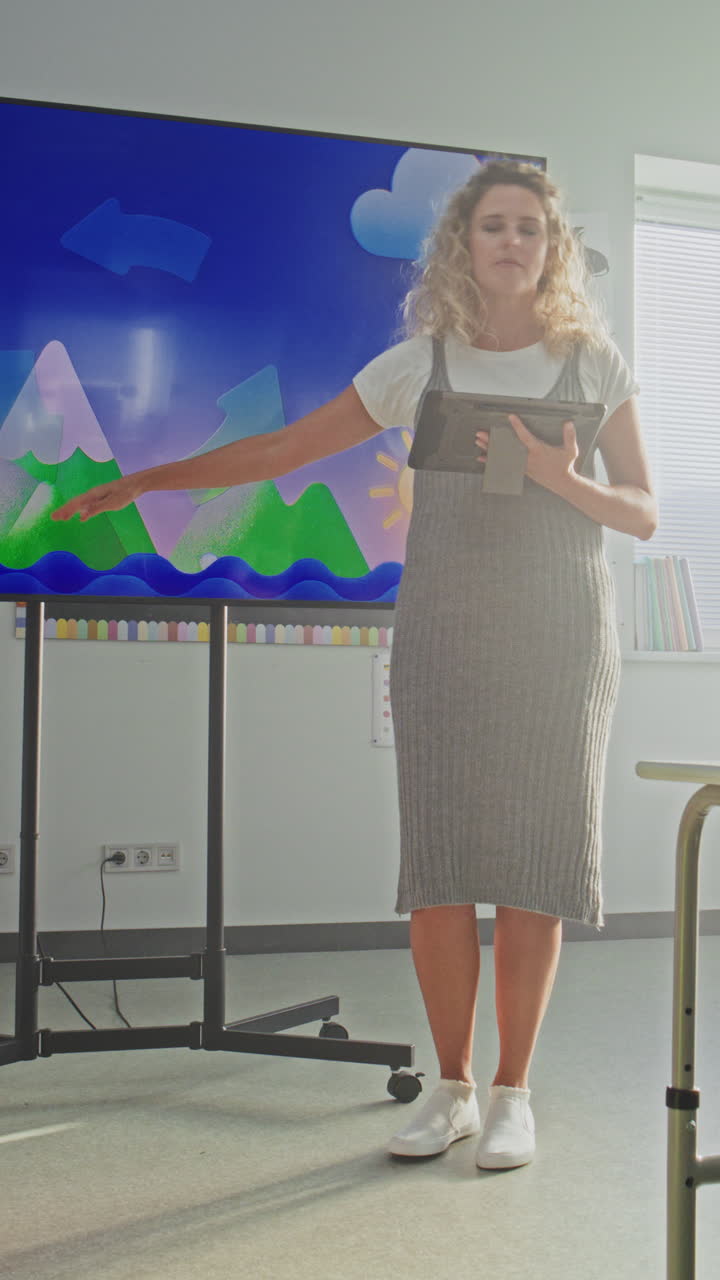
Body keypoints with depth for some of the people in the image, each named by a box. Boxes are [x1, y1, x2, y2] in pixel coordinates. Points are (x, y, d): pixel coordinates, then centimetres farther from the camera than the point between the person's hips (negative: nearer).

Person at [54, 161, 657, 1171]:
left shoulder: (593, 361, 7)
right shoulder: (419, 364, 7)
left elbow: (643, 514, 7)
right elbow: (280, 451, 9)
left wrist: (560, 477, -13)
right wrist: (143, 481, 7)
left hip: (560, 640, 0)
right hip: (443, 634, 1)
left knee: (534, 864, -2)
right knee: (437, 864, -2)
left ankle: (513, 1092, 12)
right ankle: (452, 1086, 13)